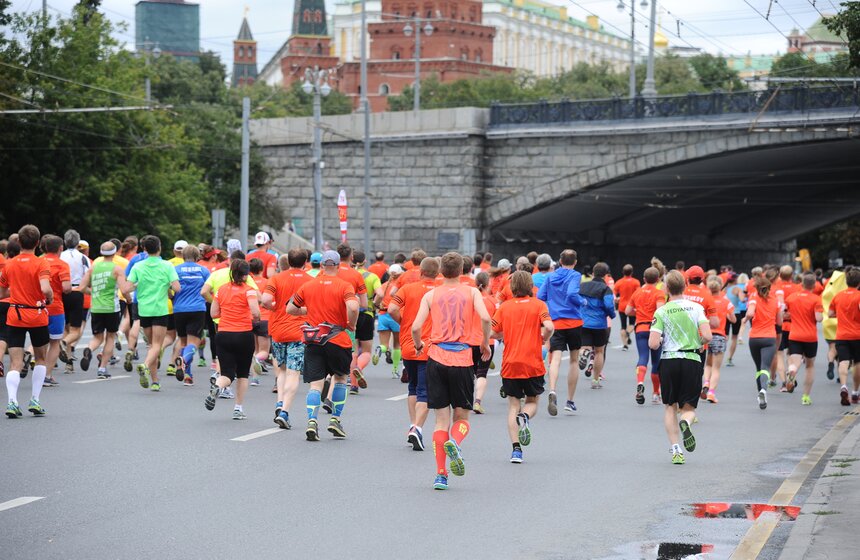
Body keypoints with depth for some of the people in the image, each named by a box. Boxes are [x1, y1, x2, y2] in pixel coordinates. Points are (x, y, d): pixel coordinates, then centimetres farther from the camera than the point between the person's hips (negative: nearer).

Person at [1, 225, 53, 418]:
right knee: (41, 359, 18)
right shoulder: (41, 264, -10)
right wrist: (50, 299, -4)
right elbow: (45, 289, -25)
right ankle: (35, 401, 13)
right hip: (37, 317, -2)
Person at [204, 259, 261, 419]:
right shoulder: (248, 290, -7)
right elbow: (255, 312, -18)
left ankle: (216, 388, -30)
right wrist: (255, 319, 3)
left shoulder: (221, 289, 6)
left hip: (223, 335, 3)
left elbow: (213, 313, 9)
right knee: (243, 373, 14)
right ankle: (239, 408, 13)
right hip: (244, 335, -3)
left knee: (227, 373, 3)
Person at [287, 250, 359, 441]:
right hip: (337, 339, -2)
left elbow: (290, 309, 12)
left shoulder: (308, 286, 6)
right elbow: (353, 307, -23)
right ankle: (335, 420, 16)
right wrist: (352, 324, -5)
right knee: (340, 378, 20)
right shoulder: (344, 286, -5)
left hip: (313, 341, 2)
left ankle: (311, 422, -17)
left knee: (315, 384, 0)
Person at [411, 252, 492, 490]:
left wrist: (418, 345, 17)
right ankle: (454, 442, -23)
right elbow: (485, 318, -11)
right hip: (462, 361, -1)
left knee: (441, 420, 6)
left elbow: (416, 327, -3)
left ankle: (441, 474, -2)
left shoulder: (431, 295, 7)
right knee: (462, 417, 12)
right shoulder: (471, 292, 6)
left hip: (437, 359, 1)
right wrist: (485, 344, 4)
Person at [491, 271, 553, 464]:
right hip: (533, 364, -1)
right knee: (532, 402, 16)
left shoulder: (504, 307, 4)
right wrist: (543, 339, 4)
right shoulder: (538, 305, -1)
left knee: (513, 406, 7)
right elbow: (548, 327, -16)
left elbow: (493, 333, 2)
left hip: (510, 365, 1)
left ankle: (516, 449, -5)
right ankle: (525, 417, -20)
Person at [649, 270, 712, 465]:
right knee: (689, 408, 10)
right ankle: (685, 423, -26)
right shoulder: (696, 308, 0)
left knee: (671, 407, 15)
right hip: (692, 360, 0)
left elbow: (653, 344, -10)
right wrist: (697, 342, 12)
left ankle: (676, 449, 2)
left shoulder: (661, 312, -3)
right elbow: (707, 336, -10)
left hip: (669, 360, 0)